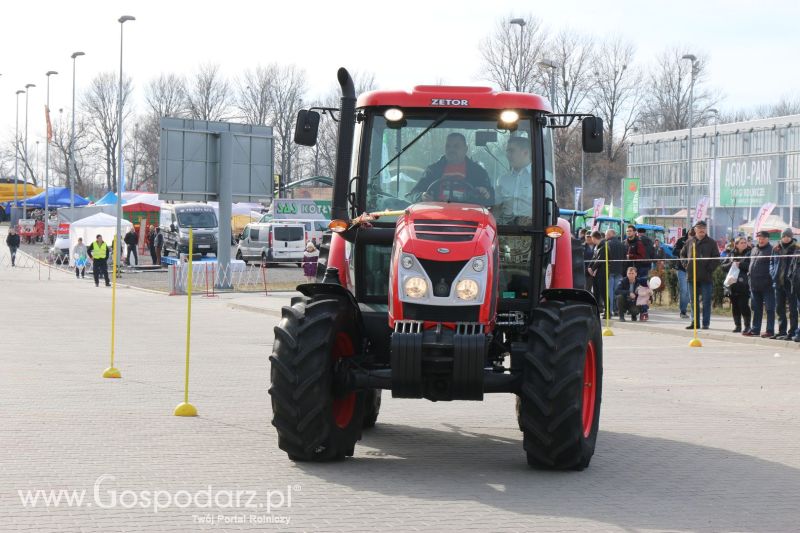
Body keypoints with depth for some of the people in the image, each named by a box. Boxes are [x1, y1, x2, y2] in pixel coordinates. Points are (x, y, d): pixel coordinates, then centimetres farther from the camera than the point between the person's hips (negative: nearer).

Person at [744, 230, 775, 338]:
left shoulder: (771, 250, -7)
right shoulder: (754, 249, 16)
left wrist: (772, 278, -22)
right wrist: (751, 281, 18)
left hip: (767, 285, -8)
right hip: (754, 285, 8)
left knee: (769, 308, -2)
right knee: (756, 309, 14)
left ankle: (770, 330, 1)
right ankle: (755, 330, 20)